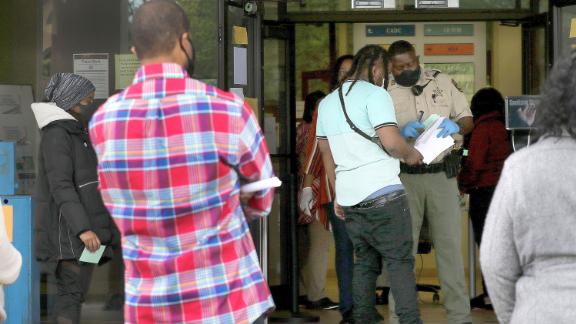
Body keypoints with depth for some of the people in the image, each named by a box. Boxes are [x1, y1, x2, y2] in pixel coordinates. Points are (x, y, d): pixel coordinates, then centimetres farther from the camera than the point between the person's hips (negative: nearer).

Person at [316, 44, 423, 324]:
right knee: (400, 261, -2)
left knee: (365, 261, 14)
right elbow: (391, 141, -20)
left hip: (348, 198, 7)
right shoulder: (374, 94, -9)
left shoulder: (327, 102, 16)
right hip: (383, 195, -7)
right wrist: (410, 154, 0)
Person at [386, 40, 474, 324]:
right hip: (404, 177, -1)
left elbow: (468, 121, 10)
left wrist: (455, 126, -12)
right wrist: (401, 133, -20)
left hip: (442, 173, 2)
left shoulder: (442, 82, 8)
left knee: (450, 244, 1)